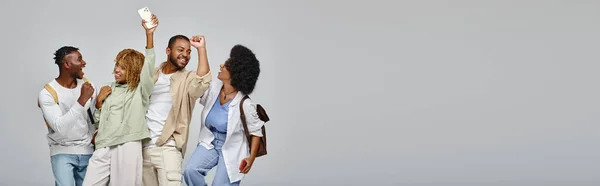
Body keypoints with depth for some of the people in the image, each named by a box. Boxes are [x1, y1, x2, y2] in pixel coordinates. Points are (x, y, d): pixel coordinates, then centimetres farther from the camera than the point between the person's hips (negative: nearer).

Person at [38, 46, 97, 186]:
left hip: (87, 151, 4)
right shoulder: (47, 93, -12)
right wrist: (82, 100, -26)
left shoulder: (86, 86, 4)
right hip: (62, 152, -4)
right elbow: (60, 128, -23)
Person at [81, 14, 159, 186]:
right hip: (104, 148, 5)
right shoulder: (111, 90, 19)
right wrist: (99, 102, 6)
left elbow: (148, 64, -12)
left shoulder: (141, 89, 5)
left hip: (128, 147, -5)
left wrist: (149, 34, -21)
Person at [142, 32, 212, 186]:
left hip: (167, 148, -4)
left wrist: (201, 48, -23)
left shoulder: (188, 79, -2)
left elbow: (203, 82, -25)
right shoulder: (152, 74, 10)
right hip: (143, 146, 4)